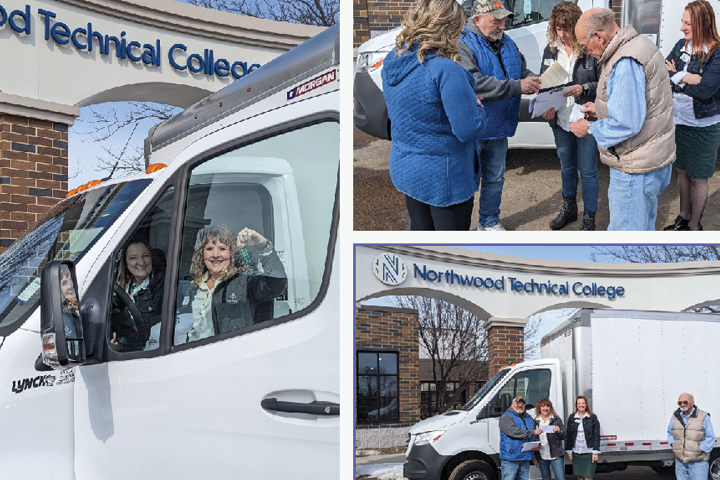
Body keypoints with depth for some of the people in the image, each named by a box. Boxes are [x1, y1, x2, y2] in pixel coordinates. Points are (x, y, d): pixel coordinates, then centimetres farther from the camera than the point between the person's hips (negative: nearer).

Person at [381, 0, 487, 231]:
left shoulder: (392, 61, 0)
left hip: (405, 167, 7)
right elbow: (470, 129, -27)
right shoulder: (445, 70, -26)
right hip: (444, 177, -7)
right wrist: (478, 106, -3)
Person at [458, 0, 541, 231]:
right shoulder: (463, 45, -19)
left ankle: (489, 221, 37)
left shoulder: (507, 43, 8)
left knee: (495, 178, 20)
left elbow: (523, 70, 16)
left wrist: (532, 81, -10)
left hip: (499, 129, 8)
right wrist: (516, 86, -31)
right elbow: (474, 83, -30)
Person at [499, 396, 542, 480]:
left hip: (525, 459, 7)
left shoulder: (529, 418, 21)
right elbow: (513, 431, -20)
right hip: (510, 459, -7)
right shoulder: (506, 417, -4)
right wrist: (532, 432, -18)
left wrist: (537, 445, 4)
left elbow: (535, 437, 28)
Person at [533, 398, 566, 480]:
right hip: (541, 457, 3)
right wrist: (534, 456, 10)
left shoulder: (556, 419, 3)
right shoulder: (536, 421, 9)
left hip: (556, 455, -3)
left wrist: (559, 431, -21)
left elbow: (564, 436, 1)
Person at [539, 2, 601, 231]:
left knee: (587, 171, 5)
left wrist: (584, 89, -28)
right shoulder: (551, 50, 2)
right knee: (566, 166, 22)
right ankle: (568, 209, 42)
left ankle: (589, 219, 19)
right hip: (561, 121, 5)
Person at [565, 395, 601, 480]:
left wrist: (595, 452, -7)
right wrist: (569, 451, 6)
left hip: (589, 452, -3)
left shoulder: (592, 417, 0)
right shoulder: (572, 417, 7)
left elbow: (597, 435, -1)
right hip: (576, 453, 3)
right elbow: (568, 435, 10)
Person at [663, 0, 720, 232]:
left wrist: (676, 77, -15)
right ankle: (684, 217, 35)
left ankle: (694, 226, 21)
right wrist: (686, 77, -23)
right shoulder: (681, 46, 0)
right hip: (679, 121, 6)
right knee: (682, 170, 18)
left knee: (697, 177, 7)